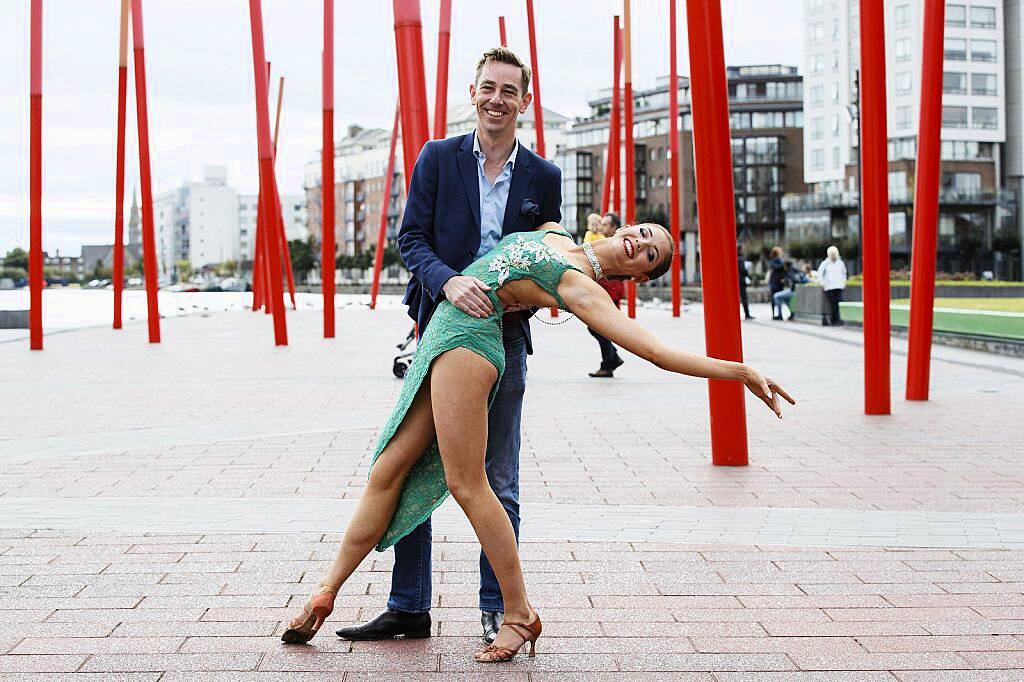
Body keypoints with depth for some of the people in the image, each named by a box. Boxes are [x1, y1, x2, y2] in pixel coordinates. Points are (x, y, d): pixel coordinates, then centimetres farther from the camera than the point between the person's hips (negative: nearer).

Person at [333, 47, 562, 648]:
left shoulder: (543, 177, 7)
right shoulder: (438, 158, 4)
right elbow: (412, 238, -3)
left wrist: (522, 299, -11)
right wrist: (449, 281, -23)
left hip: (504, 337, 0)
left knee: (498, 484, 5)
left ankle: (497, 609, 16)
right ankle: (409, 609, 14)